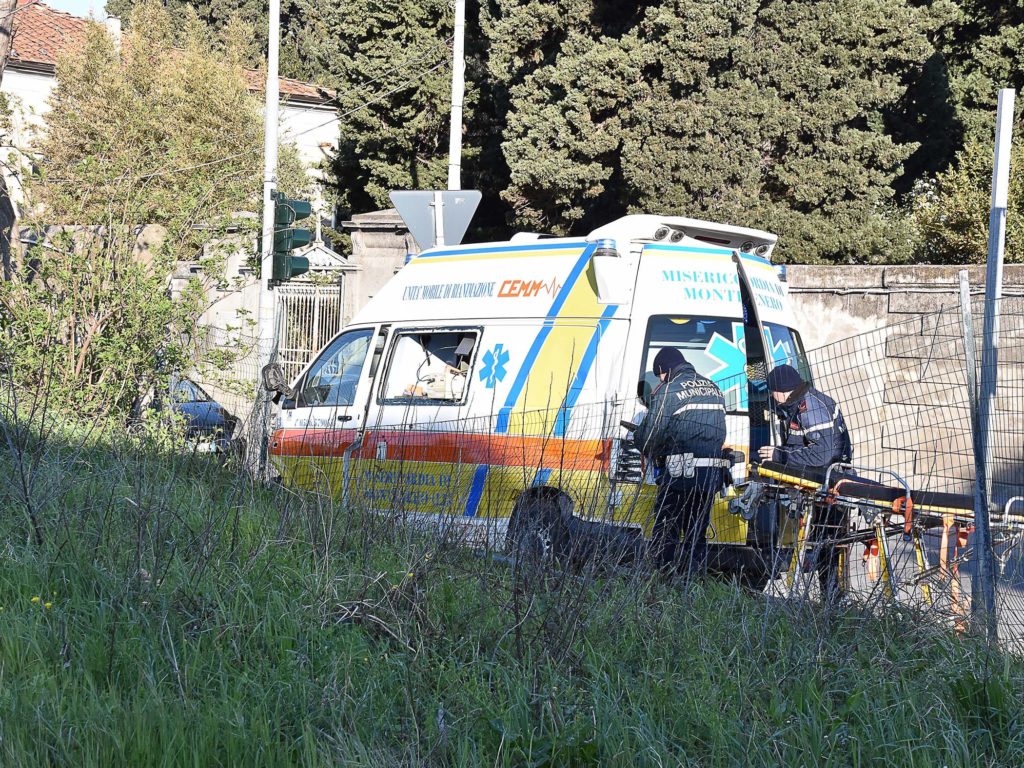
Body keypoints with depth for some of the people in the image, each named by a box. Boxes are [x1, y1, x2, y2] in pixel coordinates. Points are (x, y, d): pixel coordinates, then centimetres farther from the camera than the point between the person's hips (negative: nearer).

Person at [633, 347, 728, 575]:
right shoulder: (713, 389, 16)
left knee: (665, 534, 1)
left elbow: (650, 435, -9)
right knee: (696, 535, 14)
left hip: (680, 474, -7)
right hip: (711, 475, 7)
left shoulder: (668, 391, -8)